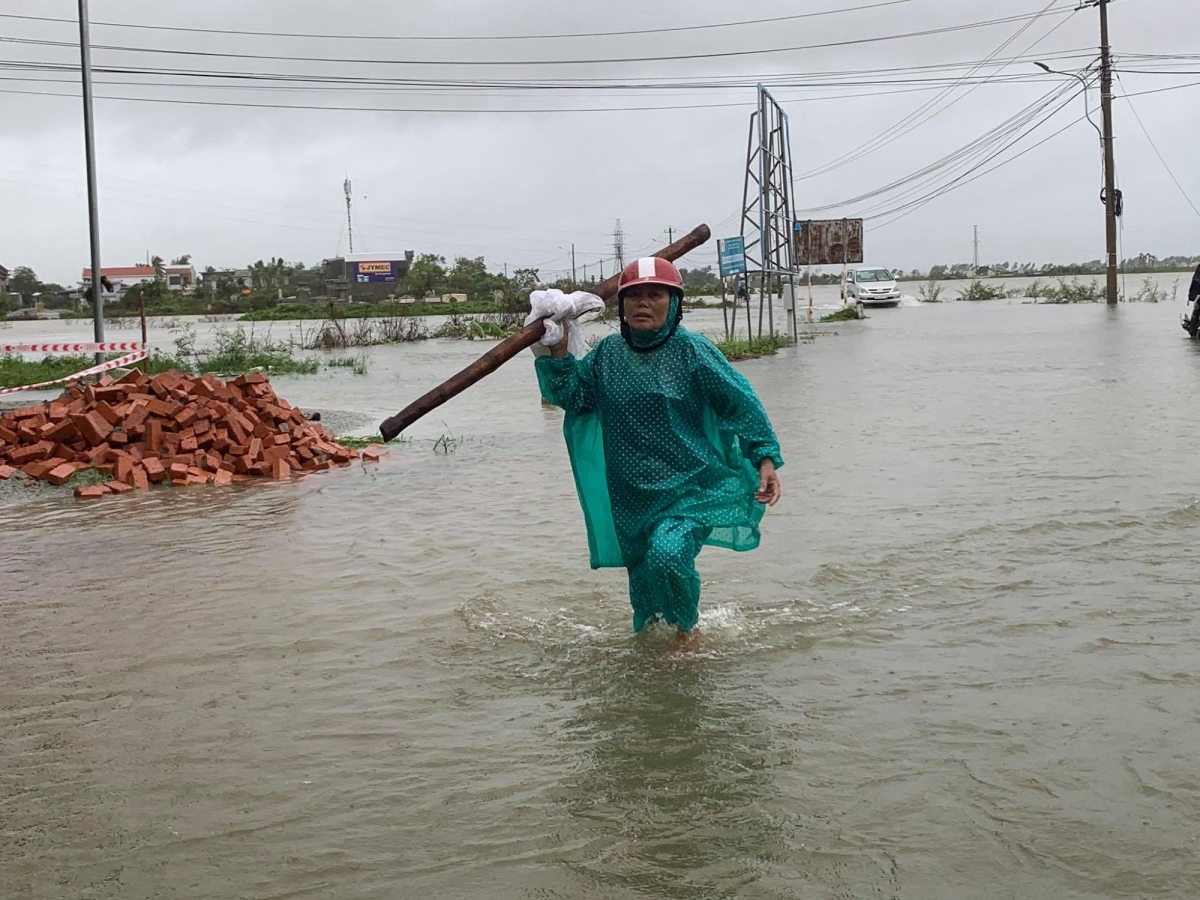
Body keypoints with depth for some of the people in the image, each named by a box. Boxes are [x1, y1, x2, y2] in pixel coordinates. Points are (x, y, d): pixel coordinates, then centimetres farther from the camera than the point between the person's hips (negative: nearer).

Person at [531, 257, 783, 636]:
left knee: (667, 555, -27)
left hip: (691, 487, -5)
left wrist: (766, 459, -13)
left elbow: (741, 403, -7)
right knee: (642, 574, 15)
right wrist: (558, 353, -8)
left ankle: (688, 627, -1)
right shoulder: (608, 352, 5)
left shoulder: (692, 350, -9)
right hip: (631, 494, 5)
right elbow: (574, 396, 6)